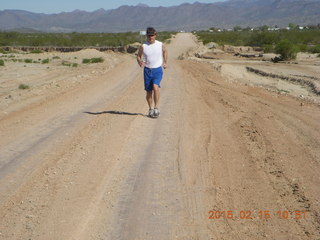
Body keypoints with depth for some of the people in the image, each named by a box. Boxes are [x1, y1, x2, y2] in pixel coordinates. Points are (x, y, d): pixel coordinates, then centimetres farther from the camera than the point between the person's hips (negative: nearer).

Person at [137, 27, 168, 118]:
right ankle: (151, 109, 23)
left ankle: (156, 108, -13)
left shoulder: (161, 45, -1)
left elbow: (165, 52, 21)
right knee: (149, 91, 6)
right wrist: (140, 62, -12)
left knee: (155, 87, -23)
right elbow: (138, 56, 8)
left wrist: (165, 62, 17)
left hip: (158, 70, -1)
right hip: (147, 70, 1)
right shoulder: (143, 46, -2)